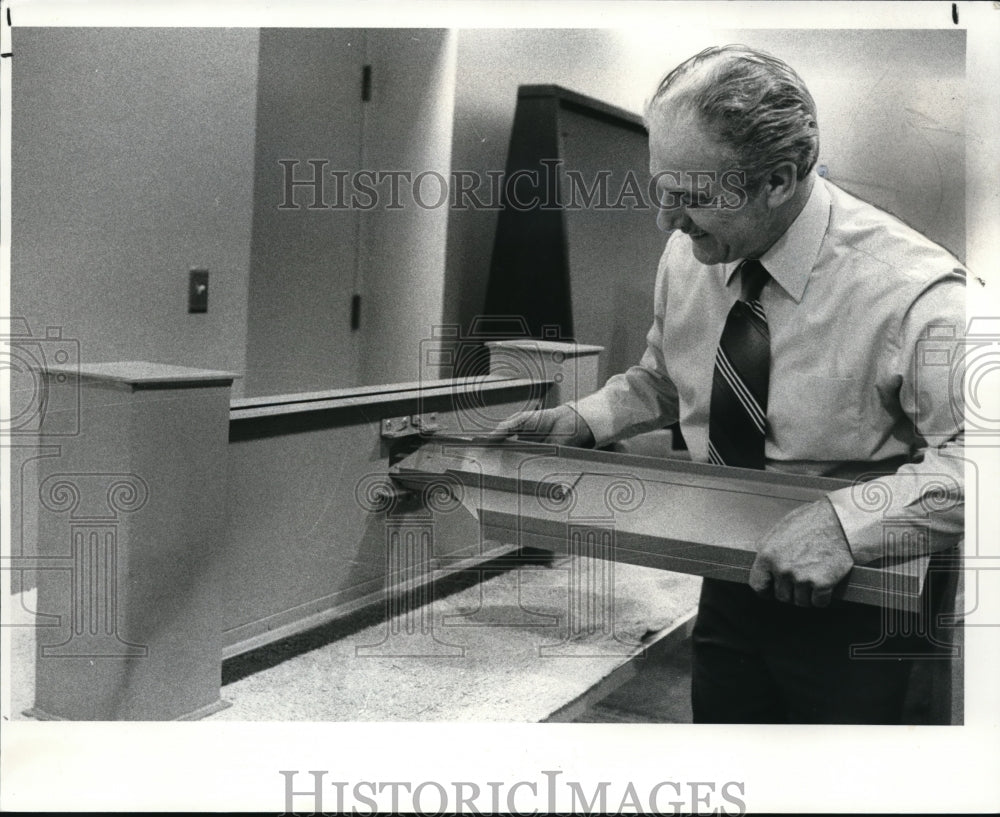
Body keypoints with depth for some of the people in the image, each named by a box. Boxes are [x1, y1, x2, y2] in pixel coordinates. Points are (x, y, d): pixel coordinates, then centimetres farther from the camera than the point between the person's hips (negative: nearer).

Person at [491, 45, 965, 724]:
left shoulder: (916, 290, -24)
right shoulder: (688, 256, -6)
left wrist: (846, 521, -40)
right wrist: (583, 420, -5)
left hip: (856, 607, -4)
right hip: (730, 585, 5)